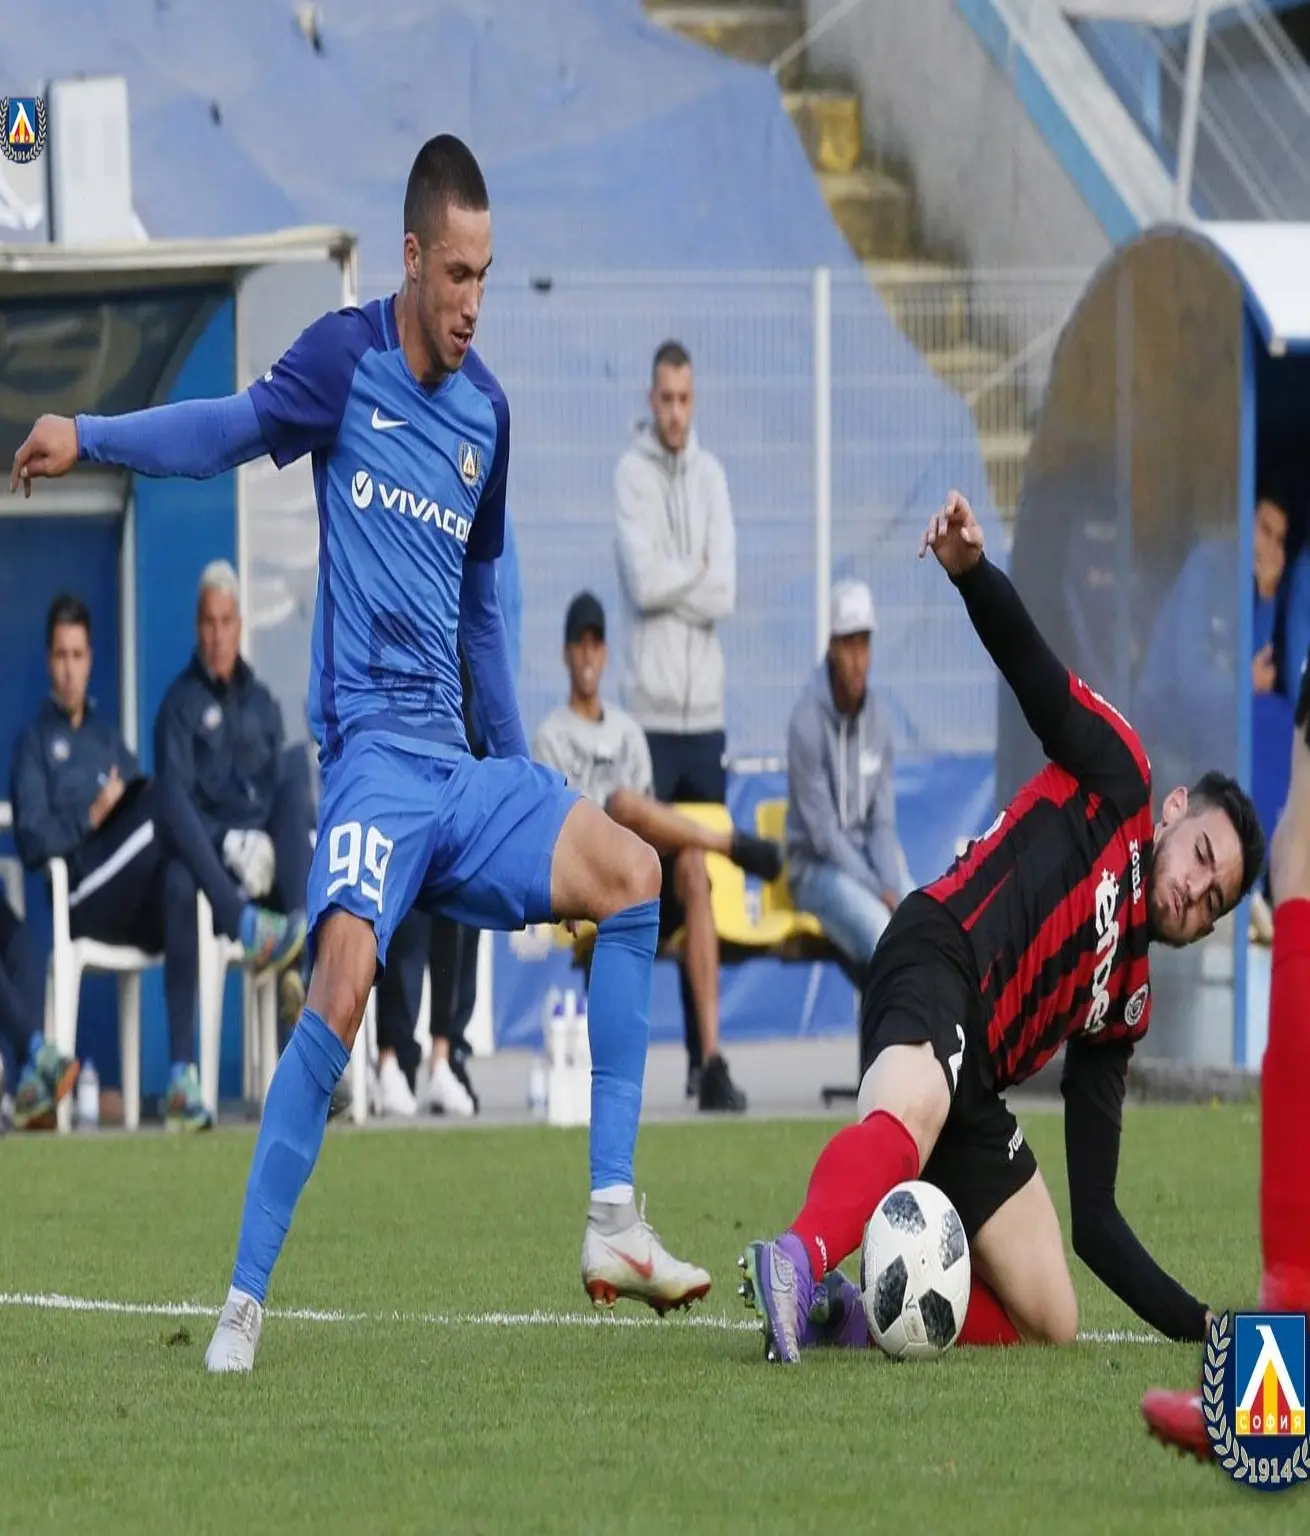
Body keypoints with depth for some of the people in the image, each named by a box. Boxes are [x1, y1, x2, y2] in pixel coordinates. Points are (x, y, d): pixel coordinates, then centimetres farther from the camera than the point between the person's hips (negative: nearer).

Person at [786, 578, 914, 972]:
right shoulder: (808, 721, -16)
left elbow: (883, 823, 3)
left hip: (870, 860, 5)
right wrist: (880, 893, -20)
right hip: (818, 867, -5)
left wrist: (892, 886, -14)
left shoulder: (878, 718, 3)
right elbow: (824, 834, -16)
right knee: (881, 929, -31)